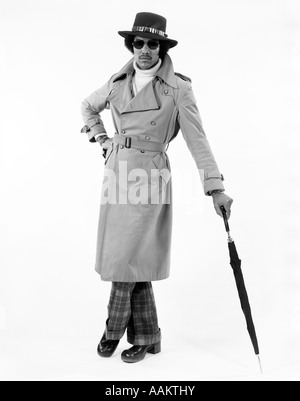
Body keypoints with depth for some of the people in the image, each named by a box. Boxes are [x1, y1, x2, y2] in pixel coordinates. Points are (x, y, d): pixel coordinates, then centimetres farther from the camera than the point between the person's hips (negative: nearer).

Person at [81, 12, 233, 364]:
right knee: (133, 257, 7)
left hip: (149, 178, -4)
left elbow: (197, 140, -5)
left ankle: (114, 328, 17)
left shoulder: (177, 88, -3)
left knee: (130, 255, -5)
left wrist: (215, 188, -10)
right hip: (117, 172, 5)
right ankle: (145, 336, 20)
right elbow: (88, 107, 29)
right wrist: (102, 140, 15)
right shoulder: (117, 83, 9)